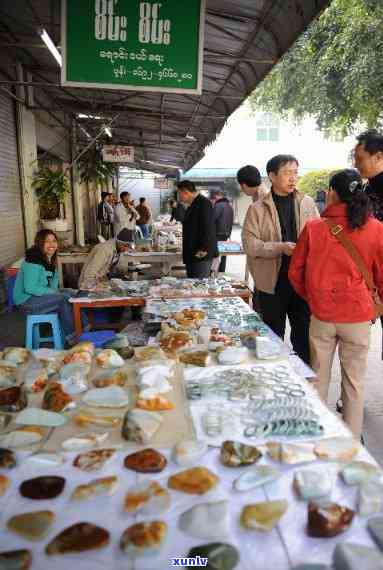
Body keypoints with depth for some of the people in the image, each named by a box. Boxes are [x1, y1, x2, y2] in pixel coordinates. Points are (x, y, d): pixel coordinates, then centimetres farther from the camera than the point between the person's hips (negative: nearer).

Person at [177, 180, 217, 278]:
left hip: (201, 255, -10)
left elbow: (208, 228, -20)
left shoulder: (204, 203, -13)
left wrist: (203, 249, -21)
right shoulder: (193, 205, 18)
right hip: (191, 255, 10)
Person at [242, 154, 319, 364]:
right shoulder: (258, 209, -2)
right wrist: (281, 248, -21)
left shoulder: (307, 203, 6)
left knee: (303, 333, 13)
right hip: (272, 282, -2)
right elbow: (249, 244, -9)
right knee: (273, 336, 13)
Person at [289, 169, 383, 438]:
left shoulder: (314, 228, -8)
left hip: (321, 316, 0)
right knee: (355, 381, 14)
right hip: (358, 316, 0)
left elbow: (295, 272, 0)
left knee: (319, 378, 16)